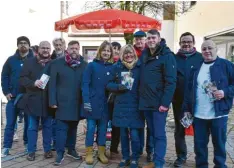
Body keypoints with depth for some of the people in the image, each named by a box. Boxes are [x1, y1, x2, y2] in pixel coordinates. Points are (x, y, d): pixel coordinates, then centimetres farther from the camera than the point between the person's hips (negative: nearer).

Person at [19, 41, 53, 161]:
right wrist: (34, 83, -21)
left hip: (48, 101, 1)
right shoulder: (29, 62, 2)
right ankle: (31, 151, 16)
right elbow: (22, 79, -3)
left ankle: (47, 150, 22)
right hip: (33, 100, -1)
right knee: (32, 127, 6)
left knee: (47, 126, 10)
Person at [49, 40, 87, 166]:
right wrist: (52, 101, -9)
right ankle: (60, 153, 6)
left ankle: (71, 150, 29)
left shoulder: (84, 65, 5)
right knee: (61, 128, -3)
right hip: (62, 102, -3)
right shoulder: (57, 63, -1)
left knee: (73, 127, 15)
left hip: (77, 102, 3)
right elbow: (52, 83, -3)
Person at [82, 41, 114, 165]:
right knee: (91, 128, 4)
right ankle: (89, 153, 16)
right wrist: (86, 101, -15)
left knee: (103, 128, 11)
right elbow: (85, 84, -8)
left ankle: (101, 153, 23)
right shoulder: (92, 65, -4)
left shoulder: (112, 67, 5)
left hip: (105, 103, 3)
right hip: (92, 102, -3)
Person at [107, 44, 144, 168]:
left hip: (135, 105, -2)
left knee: (134, 135, -3)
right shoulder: (117, 67, 4)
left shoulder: (140, 67, -2)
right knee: (123, 133, 11)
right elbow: (109, 84, 7)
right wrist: (118, 87, -12)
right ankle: (125, 157, 27)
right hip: (121, 105, 2)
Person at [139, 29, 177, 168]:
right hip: (146, 102, 7)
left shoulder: (167, 56, -9)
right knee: (153, 133, 14)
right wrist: (142, 98, 8)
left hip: (159, 102, -7)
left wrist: (165, 103, -20)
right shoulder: (144, 54, 11)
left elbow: (171, 81, -15)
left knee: (159, 134, -2)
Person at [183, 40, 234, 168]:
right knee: (199, 143, 10)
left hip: (218, 114, -3)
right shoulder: (196, 67, 11)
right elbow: (189, 89, 12)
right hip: (198, 114, 3)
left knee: (219, 143, 7)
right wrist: (186, 109, 8)